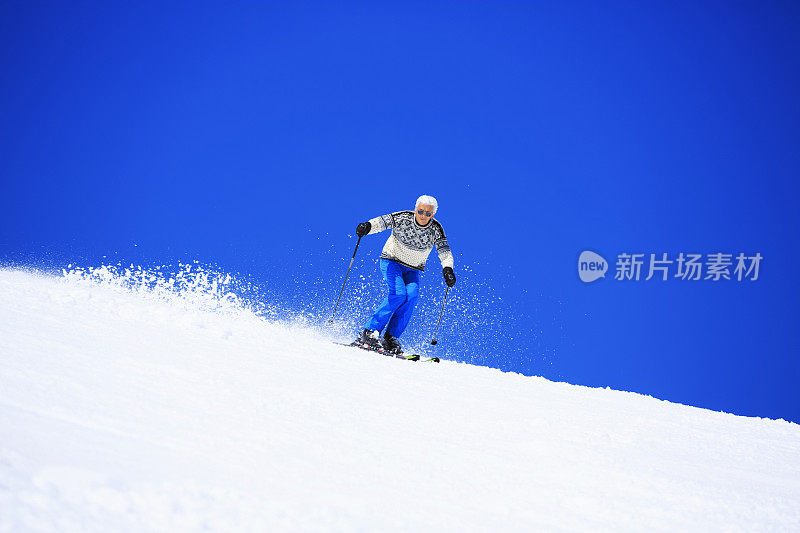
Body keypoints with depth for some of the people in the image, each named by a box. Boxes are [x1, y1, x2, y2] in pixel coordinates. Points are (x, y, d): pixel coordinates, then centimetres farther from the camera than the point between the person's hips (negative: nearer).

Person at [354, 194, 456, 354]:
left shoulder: (435, 229, -10)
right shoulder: (403, 218, -16)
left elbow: (445, 252, -15)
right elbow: (381, 222, -21)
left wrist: (447, 269, -34)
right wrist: (367, 226, -43)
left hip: (412, 270, 3)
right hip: (391, 262, -3)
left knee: (412, 296, -25)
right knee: (399, 293, -27)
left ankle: (391, 338, -20)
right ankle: (369, 332, -24)